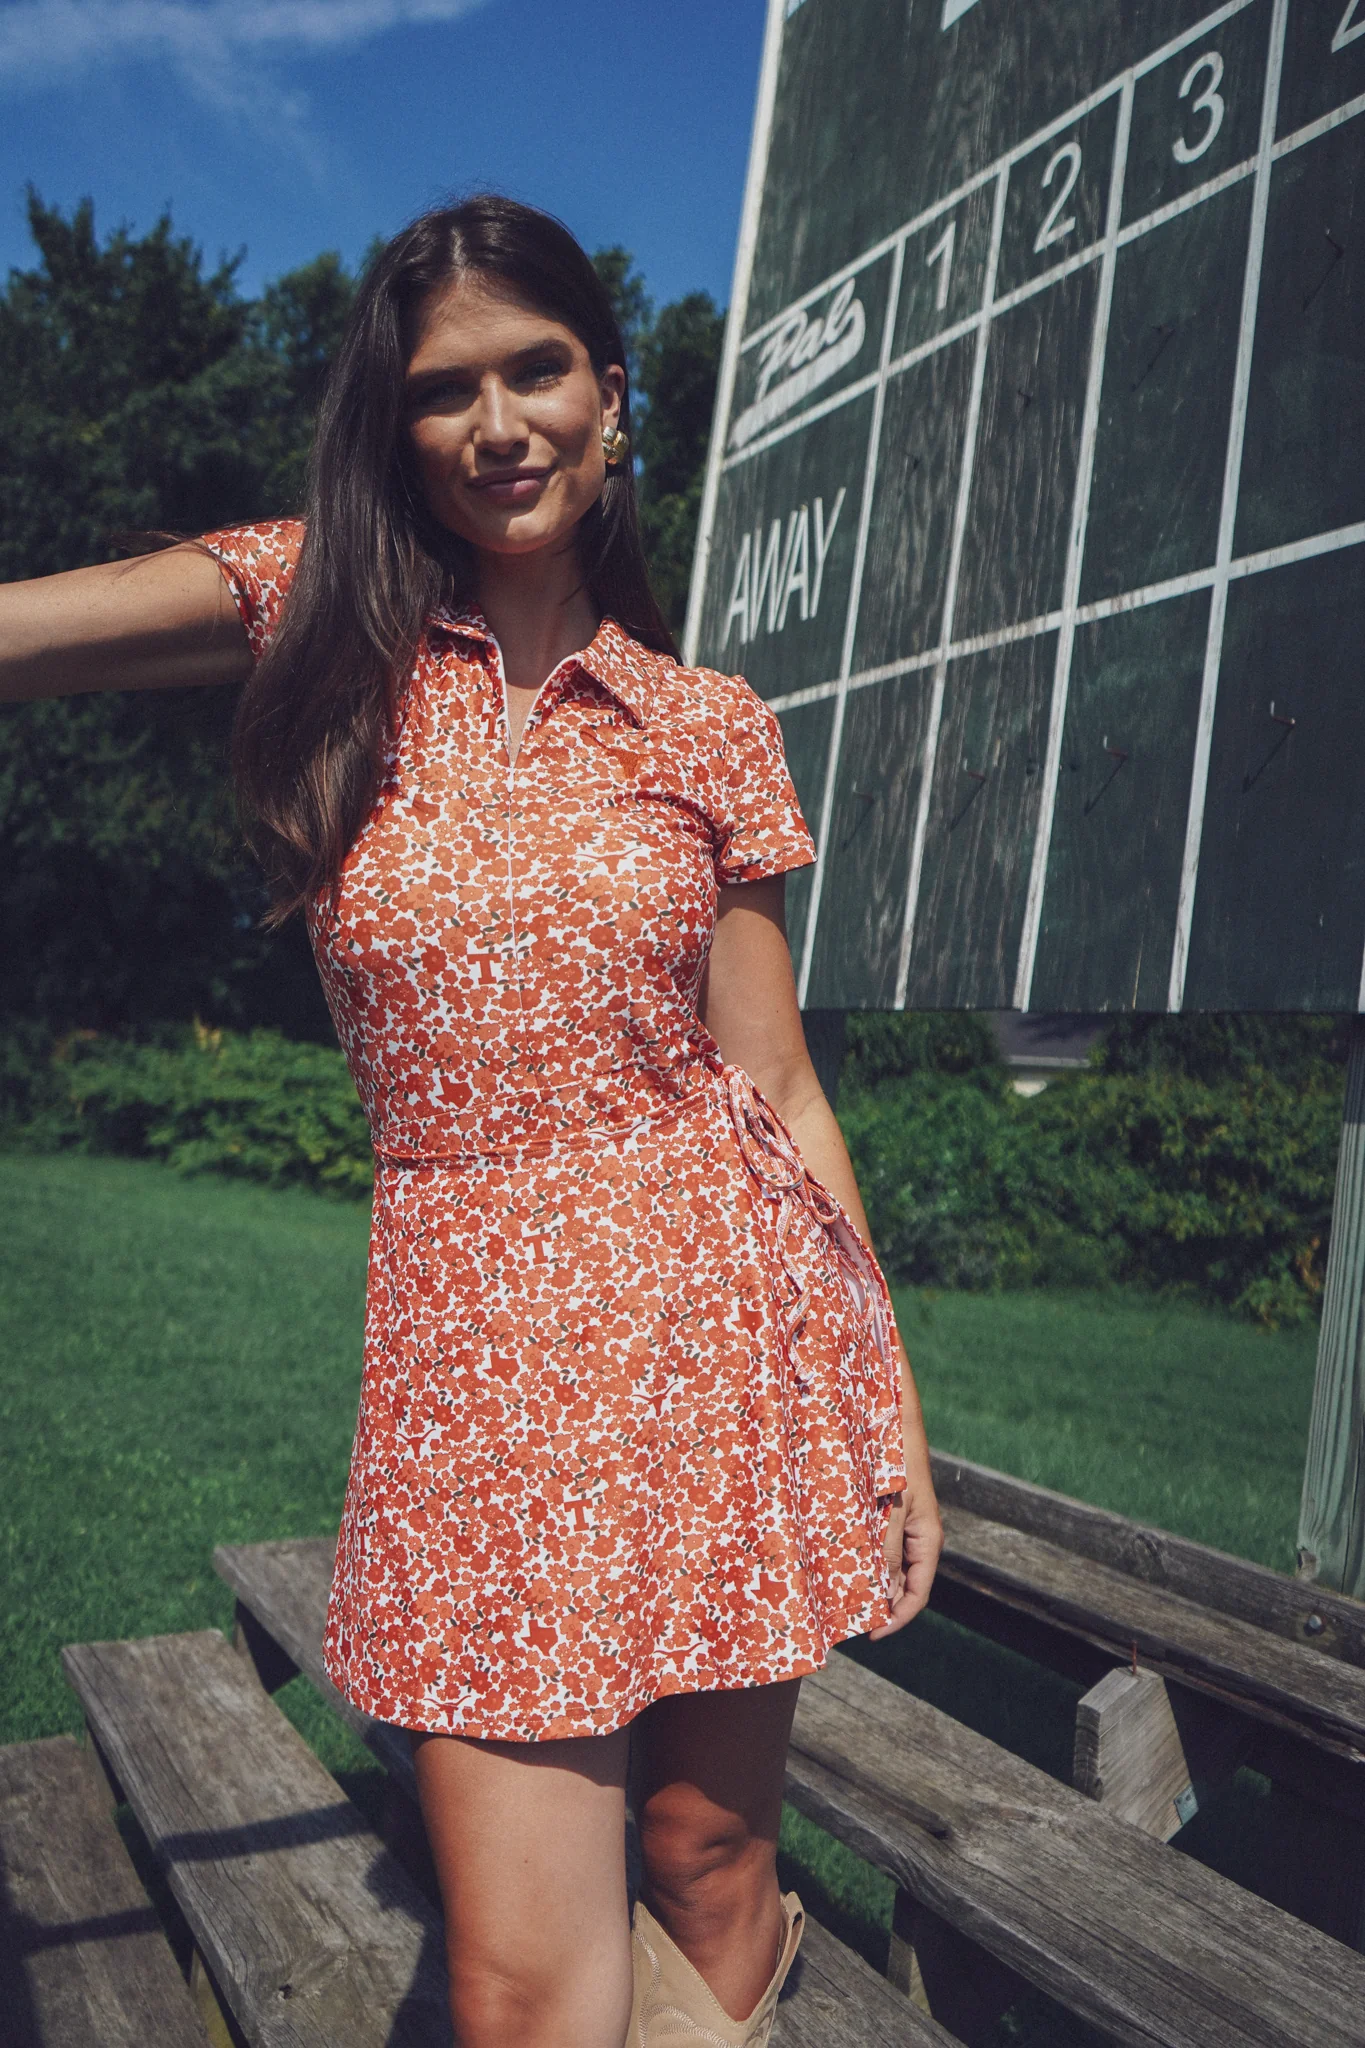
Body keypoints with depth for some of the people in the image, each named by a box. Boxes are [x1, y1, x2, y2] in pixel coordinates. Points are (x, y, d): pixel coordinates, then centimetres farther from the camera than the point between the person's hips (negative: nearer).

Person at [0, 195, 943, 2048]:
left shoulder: (707, 726, 5)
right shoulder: (324, 624, 4)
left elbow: (780, 1094, 5)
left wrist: (896, 1422, 5)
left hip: (724, 1330, 1)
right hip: (474, 1355, 0)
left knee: (709, 1862, 13)